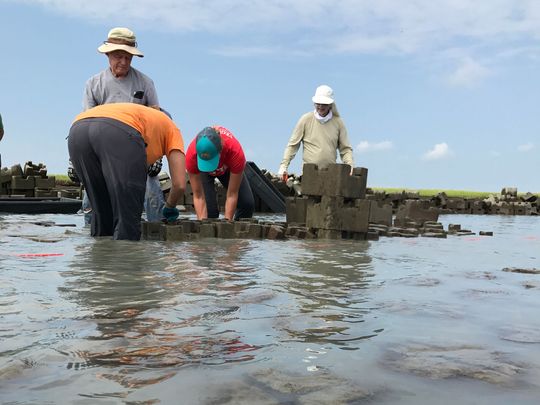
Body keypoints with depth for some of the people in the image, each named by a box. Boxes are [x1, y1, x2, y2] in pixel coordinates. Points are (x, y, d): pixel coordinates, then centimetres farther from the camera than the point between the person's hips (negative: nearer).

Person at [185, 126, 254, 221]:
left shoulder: (235, 151, -43)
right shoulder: (191, 155, -40)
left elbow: (232, 194, -33)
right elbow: (198, 196, -31)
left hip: (228, 168, 1)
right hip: (202, 170, 0)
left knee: (247, 203, -12)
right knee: (209, 209, -19)